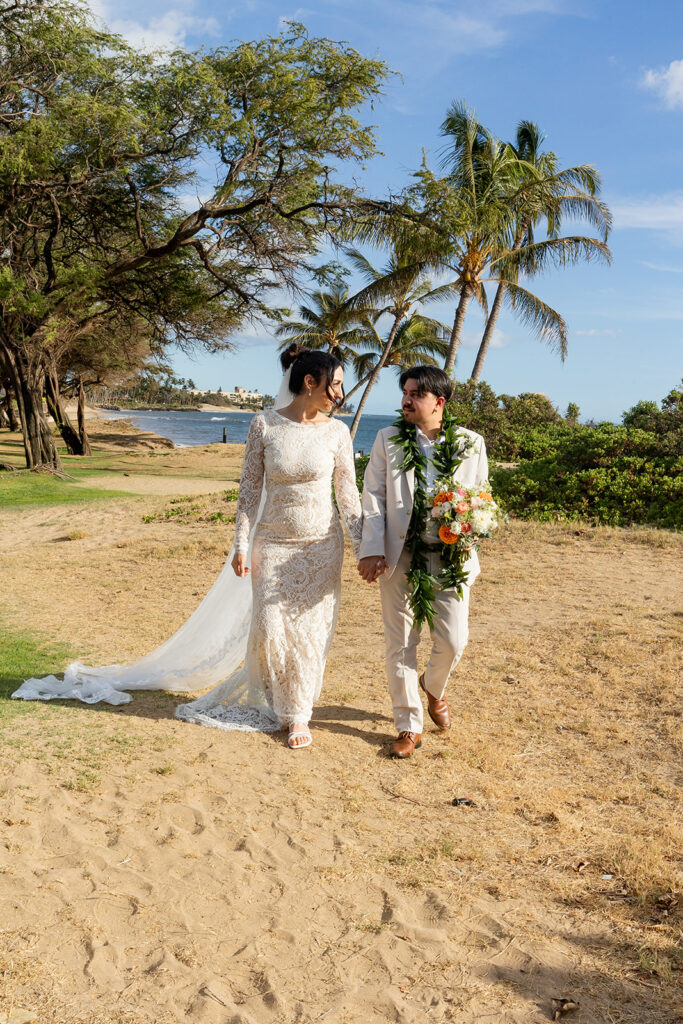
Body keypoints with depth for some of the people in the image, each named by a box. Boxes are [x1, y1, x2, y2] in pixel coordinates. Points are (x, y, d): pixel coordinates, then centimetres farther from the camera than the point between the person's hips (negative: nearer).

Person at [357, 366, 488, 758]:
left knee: (453, 640, 0)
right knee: (401, 643, 6)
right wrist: (372, 549, -7)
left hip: (451, 556, 0)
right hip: (399, 557, 0)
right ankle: (409, 725, 22)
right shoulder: (389, 439, 2)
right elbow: (373, 497, 2)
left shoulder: (470, 443, 2)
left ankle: (434, 688, 36)